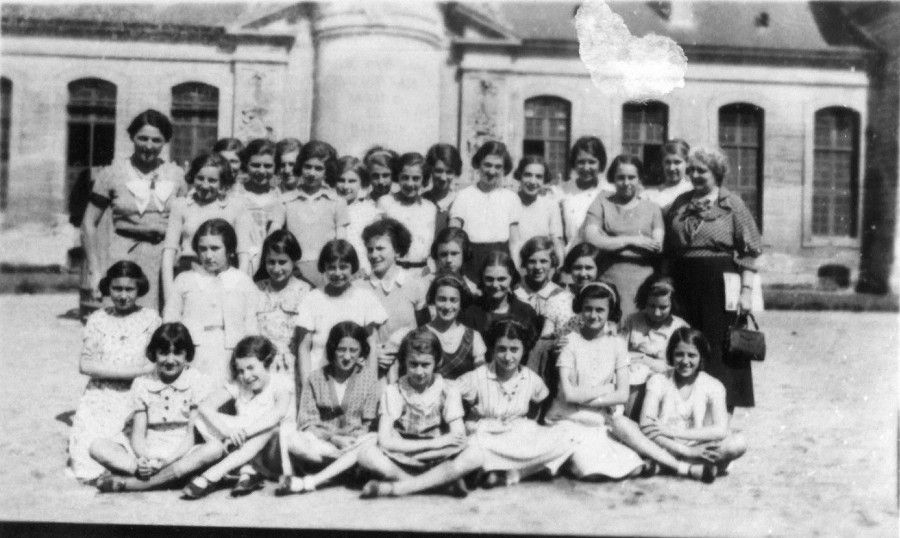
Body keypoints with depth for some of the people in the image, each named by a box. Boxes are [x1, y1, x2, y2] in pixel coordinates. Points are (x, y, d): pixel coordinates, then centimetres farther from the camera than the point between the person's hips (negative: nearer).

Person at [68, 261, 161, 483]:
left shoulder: (150, 318, 4)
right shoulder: (98, 319, 8)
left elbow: (155, 365, -3)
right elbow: (85, 365, -2)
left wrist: (106, 369, -12)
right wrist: (137, 369, -12)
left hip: (137, 396, -1)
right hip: (99, 395, 2)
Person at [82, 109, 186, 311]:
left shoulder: (177, 175, 9)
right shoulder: (111, 174, 3)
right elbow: (90, 223, 7)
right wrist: (95, 271, 1)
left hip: (166, 260, 2)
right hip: (124, 257, -2)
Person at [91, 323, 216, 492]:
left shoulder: (197, 382, 0)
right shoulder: (141, 384, 7)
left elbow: (193, 434, -5)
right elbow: (138, 434, 2)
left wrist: (162, 461, -20)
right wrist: (143, 459, -21)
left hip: (182, 455, -2)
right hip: (148, 454, 2)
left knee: (214, 450, -34)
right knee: (98, 447, -17)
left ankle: (129, 483, -31)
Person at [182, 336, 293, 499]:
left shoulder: (281, 384, -5)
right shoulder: (238, 386, 5)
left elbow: (280, 412, -27)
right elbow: (205, 405, -9)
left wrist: (246, 430, -39)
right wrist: (225, 428, -28)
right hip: (242, 446, 4)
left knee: (271, 426, -35)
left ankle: (212, 475, -38)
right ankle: (247, 472, -29)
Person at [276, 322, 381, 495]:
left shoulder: (369, 375, 3)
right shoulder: (317, 378, 4)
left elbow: (370, 422, 0)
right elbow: (307, 422, -1)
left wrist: (352, 440, -19)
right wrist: (333, 438, -18)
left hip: (356, 440, 0)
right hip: (322, 442, 0)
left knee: (372, 441, -36)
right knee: (289, 439, -27)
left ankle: (310, 482, -38)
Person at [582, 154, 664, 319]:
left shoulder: (652, 208, 16)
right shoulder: (601, 204, 12)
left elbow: (658, 247, 3)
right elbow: (591, 240, -4)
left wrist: (612, 242, -5)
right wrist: (631, 240, -4)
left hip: (644, 286, 1)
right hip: (609, 283, -1)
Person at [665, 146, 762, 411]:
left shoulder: (732, 204, 0)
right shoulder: (680, 203, 12)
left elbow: (749, 252, -3)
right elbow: (668, 250, 15)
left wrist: (746, 289, -11)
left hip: (719, 283, -4)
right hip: (685, 284, 4)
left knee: (718, 347, -2)